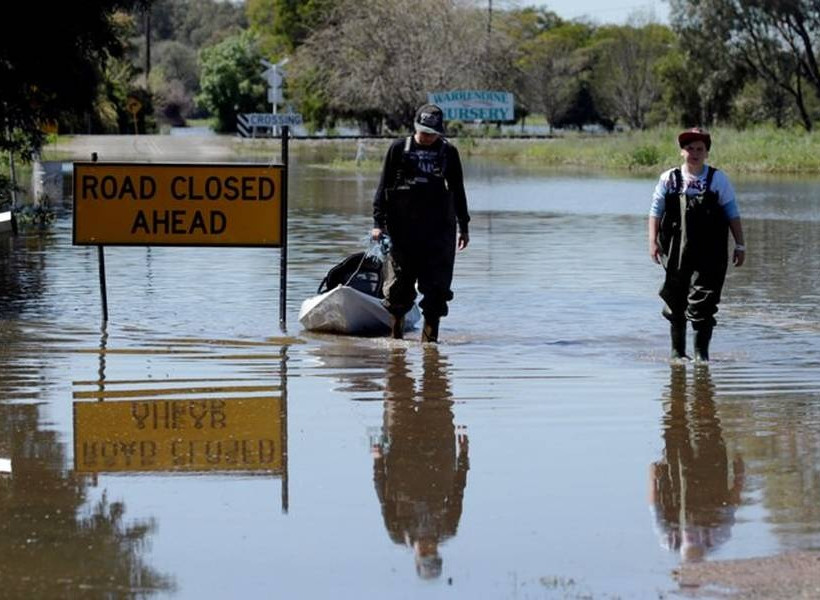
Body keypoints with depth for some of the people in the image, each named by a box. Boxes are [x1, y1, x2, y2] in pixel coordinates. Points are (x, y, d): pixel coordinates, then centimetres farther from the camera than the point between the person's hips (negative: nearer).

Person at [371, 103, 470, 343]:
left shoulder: (448, 152, 8)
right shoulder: (399, 149, 3)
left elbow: (458, 191, 16)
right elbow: (384, 187, 6)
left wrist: (464, 226, 15)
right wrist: (378, 222, -1)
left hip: (438, 230, 1)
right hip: (402, 229, -1)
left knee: (436, 287, -5)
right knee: (399, 286, 4)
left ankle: (430, 337, -1)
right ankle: (396, 336, 16)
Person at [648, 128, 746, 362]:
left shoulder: (718, 179, 4)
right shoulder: (669, 179, 5)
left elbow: (732, 213, 6)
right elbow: (656, 212, 5)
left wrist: (740, 245, 3)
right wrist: (653, 241, -5)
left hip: (709, 254, -1)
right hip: (677, 253, 2)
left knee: (703, 303, -11)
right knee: (676, 304, 9)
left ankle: (701, 351, -3)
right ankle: (677, 350, 22)